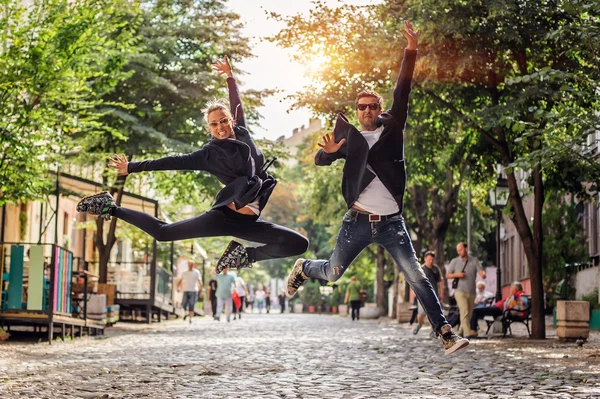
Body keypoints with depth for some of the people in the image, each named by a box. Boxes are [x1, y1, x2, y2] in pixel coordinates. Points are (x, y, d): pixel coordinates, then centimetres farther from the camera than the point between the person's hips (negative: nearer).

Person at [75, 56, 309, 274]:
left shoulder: (243, 135, 11)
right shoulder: (209, 154, 1)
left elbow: (237, 105, 27)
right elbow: (174, 162, 2)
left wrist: (230, 76, 29)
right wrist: (132, 168, 1)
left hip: (249, 223, 5)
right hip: (224, 216, -4)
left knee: (299, 244, -5)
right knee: (162, 232, -7)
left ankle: (246, 256, 8)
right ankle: (111, 209, 9)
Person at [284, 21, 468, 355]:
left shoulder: (392, 129, 5)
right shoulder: (350, 137, 4)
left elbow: (402, 93, -3)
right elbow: (320, 160, -1)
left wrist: (411, 51, -12)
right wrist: (328, 151, -26)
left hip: (391, 223, 0)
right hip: (358, 222, 0)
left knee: (416, 277, -9)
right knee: (332, 274, 15)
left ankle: (446, 333, -12)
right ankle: (303, 268, 48)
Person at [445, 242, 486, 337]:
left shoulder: (474, 261, 5)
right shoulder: (454, 261, 4)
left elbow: (481, 271, -8)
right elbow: (447, 275, 8)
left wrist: (483, 274, -33)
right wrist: (456, 275, -12)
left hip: (471, 292, 3)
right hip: (460, 291, -3)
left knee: (469, 314, 11)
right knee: (464, 312, -18)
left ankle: (461, 331, 31)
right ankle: (466, 334, -22)